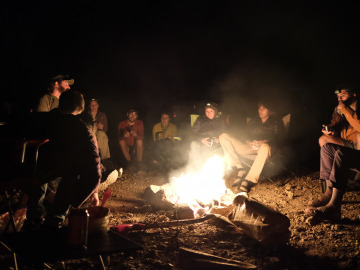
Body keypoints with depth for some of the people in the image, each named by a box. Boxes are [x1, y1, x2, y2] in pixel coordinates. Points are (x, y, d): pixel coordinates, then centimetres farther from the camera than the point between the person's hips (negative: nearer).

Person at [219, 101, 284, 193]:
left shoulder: (276, 122, 15)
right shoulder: (253, 122, 28)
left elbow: (277, 138, 0)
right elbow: (247, 136, 19)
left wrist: (263, 142, -18)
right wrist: (249, 142, -7)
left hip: (263, 146, -4)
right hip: (250, 147, 5)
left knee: (265, 147, -47)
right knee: (223, 137, -13)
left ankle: (248, 181, -50)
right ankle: (239, 168, -25)